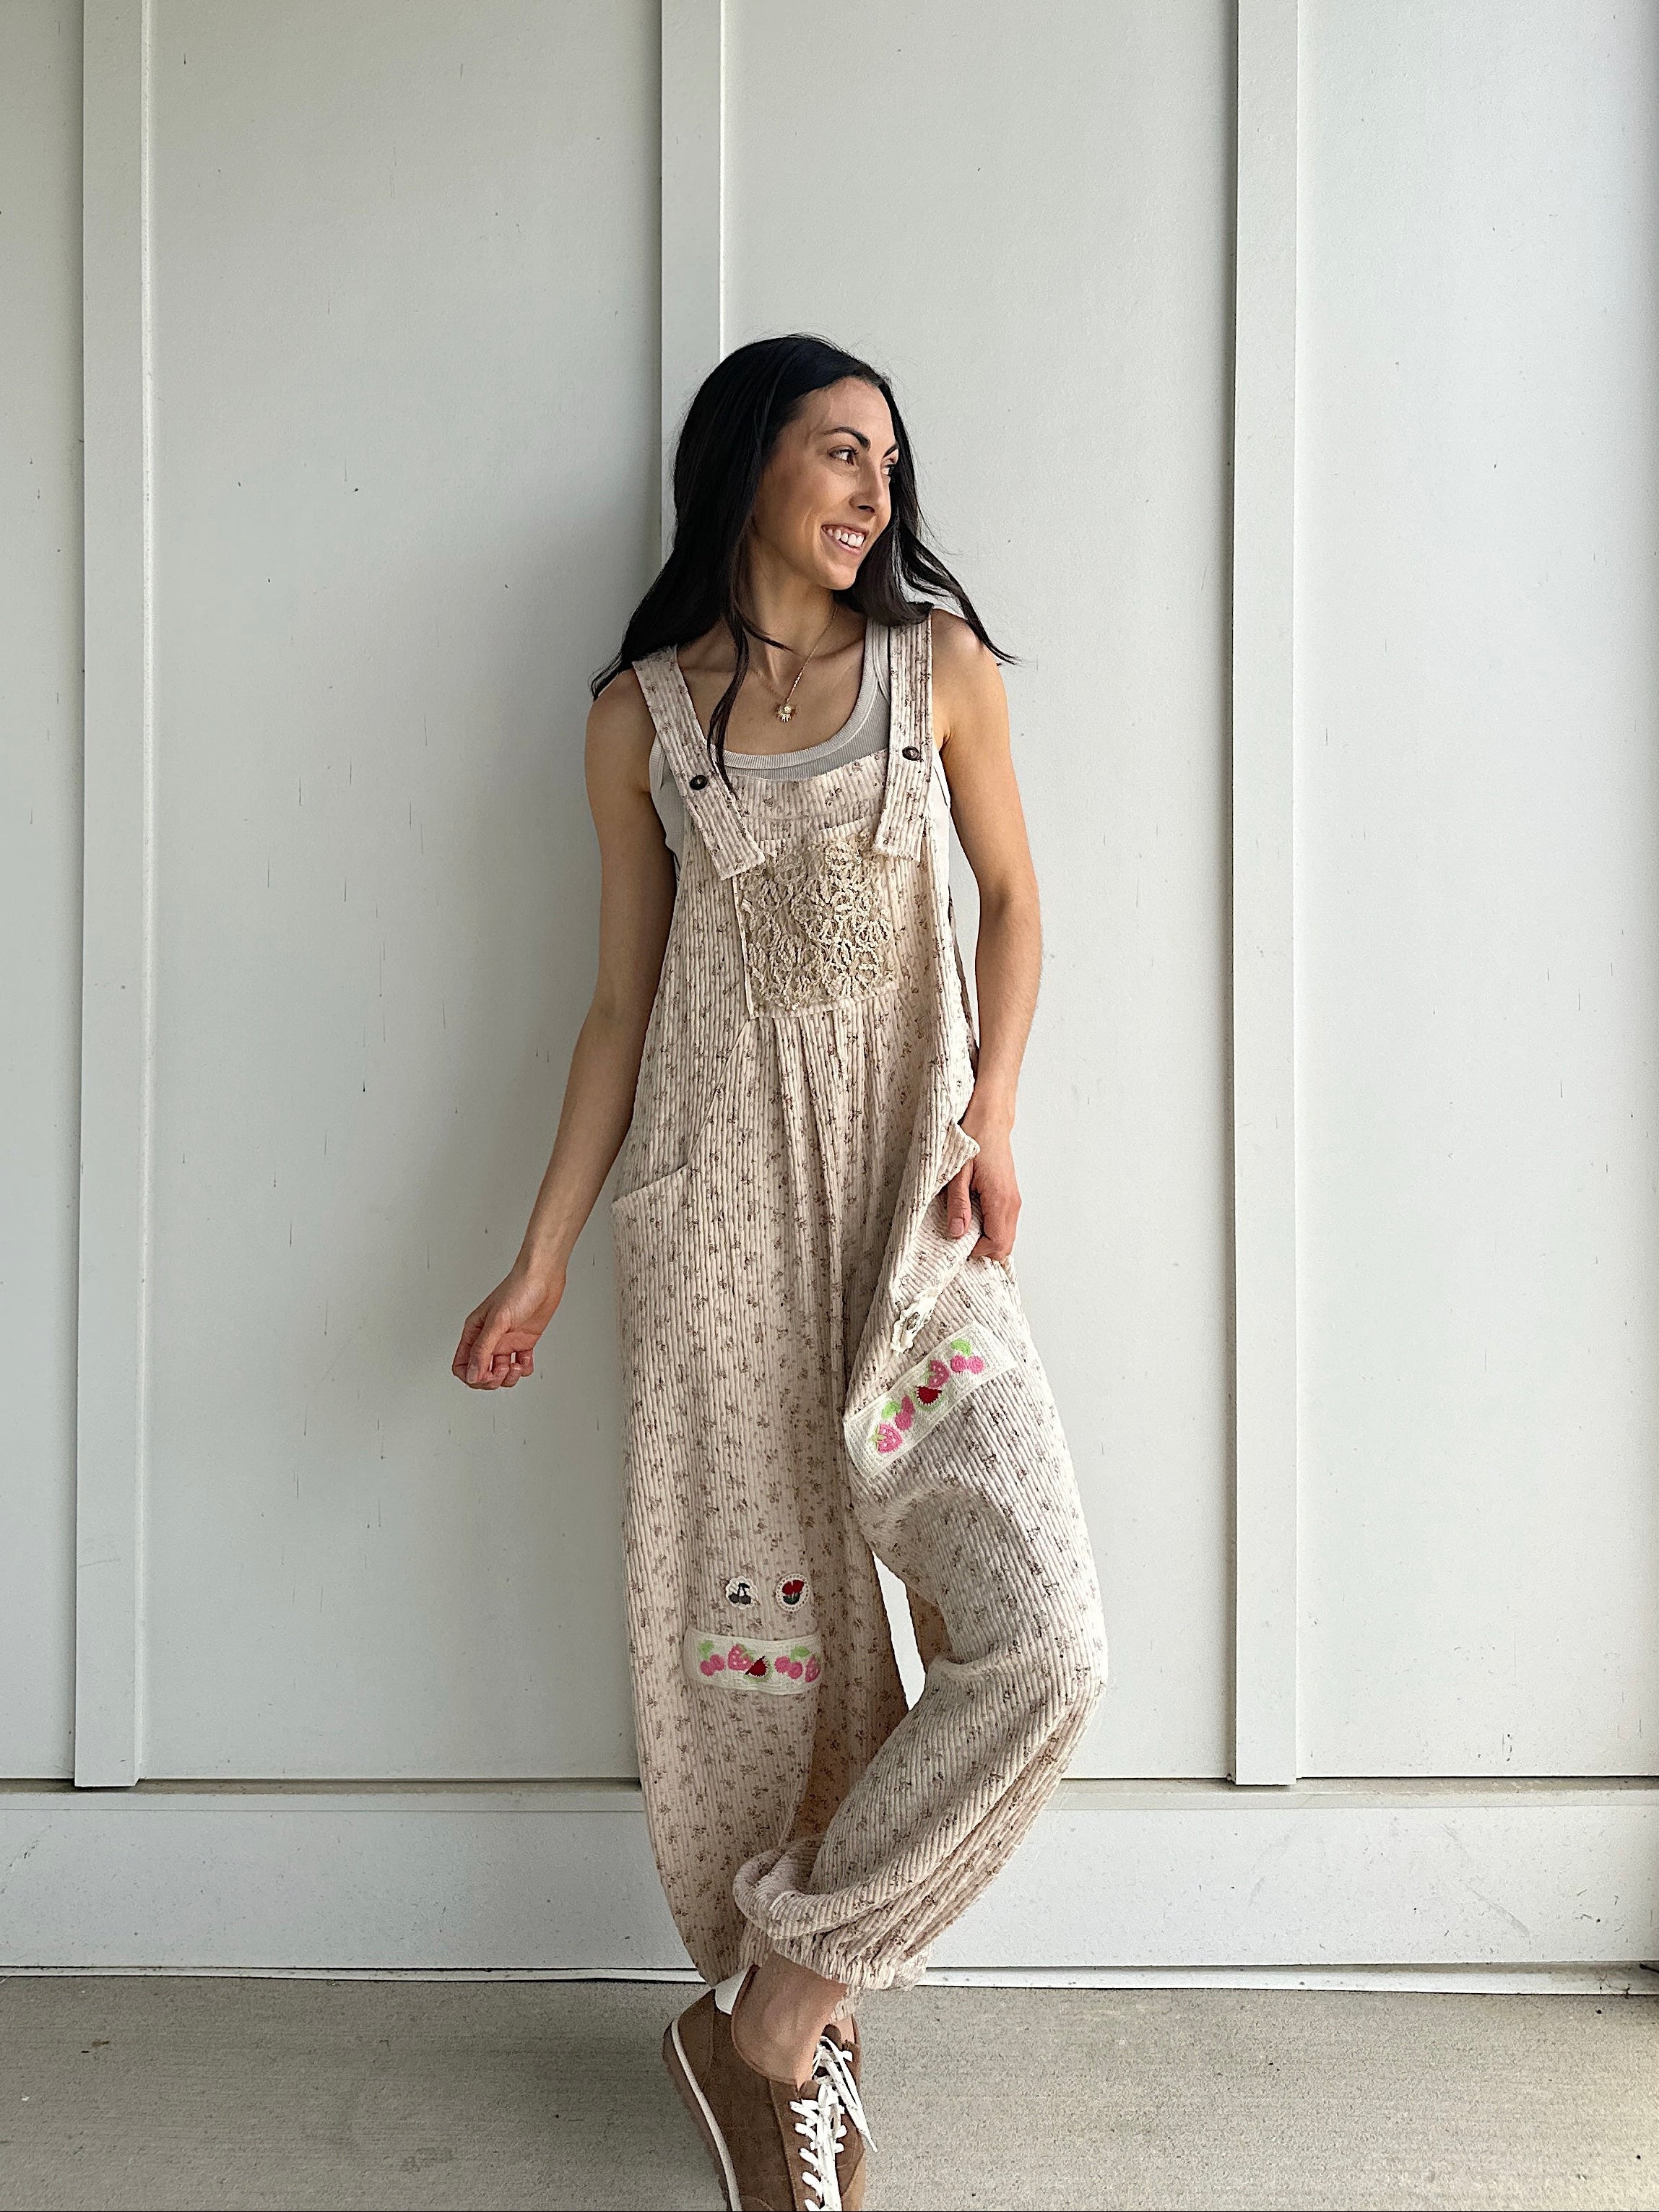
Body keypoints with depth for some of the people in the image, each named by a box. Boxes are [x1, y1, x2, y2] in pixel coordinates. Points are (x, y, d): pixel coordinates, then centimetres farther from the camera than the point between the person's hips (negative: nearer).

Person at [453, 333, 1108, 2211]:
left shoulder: (940, 666, 7)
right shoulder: (640, 716, 6)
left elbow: (1013, 897, 12)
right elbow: (623, 1003, 8)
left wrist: (993, 1114, -4)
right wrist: (540, 1261, 5)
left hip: (911, 1186, 1)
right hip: (720, 1186, 0)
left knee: (1040, 1637, -11)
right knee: (751, 1618, 2)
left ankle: (770, 2012, 6)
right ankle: (797, 2046, 23)